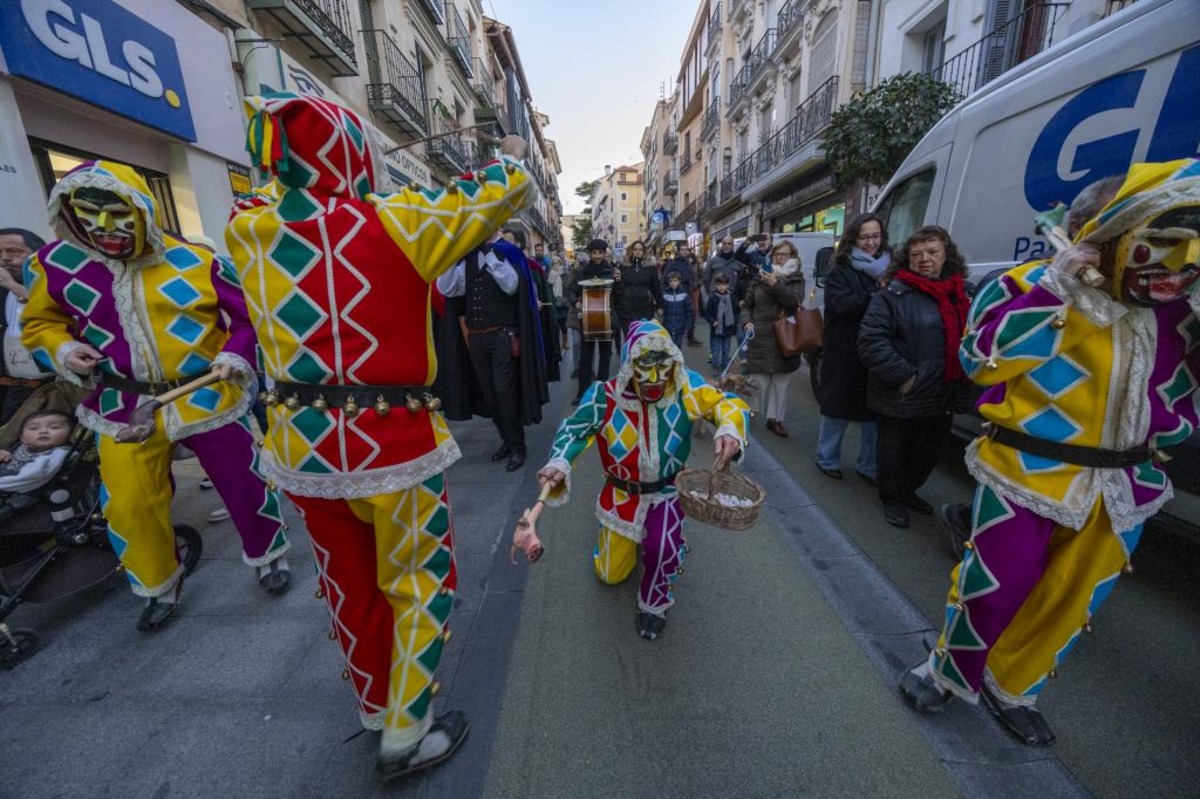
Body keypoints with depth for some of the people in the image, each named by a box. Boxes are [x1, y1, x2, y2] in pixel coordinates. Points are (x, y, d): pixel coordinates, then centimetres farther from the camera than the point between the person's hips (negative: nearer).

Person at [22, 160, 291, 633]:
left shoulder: (193, 260, -5)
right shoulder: (55, 264, 3)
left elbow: (250, 314, 1)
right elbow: (40, 323, 17)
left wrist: (237, 357, -15)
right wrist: (63, 351, -5)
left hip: (208, 396, -2)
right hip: (125, 406, 3)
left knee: (242, 483, 7)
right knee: (129, 504, 9)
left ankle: (267, 555, 33)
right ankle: (158, 585, 35)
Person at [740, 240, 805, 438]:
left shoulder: (796, 280, 7)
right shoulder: (760, 278, 8)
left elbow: (794, 302, -12)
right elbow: (747, 305, 15)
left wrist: (777, 284, -20)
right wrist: (747, 322, -3)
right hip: (760, 337, 0)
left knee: (781, 381, 6)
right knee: (758, 379, -1)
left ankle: (775, 418, 16)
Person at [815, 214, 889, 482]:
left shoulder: (889, 268, 12)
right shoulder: (841, 271, 0)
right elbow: (840, 304, -16)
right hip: (845, 354, -4)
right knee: (838, 409, 6)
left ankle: (868, 466, 24)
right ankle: (827, 459, 24)